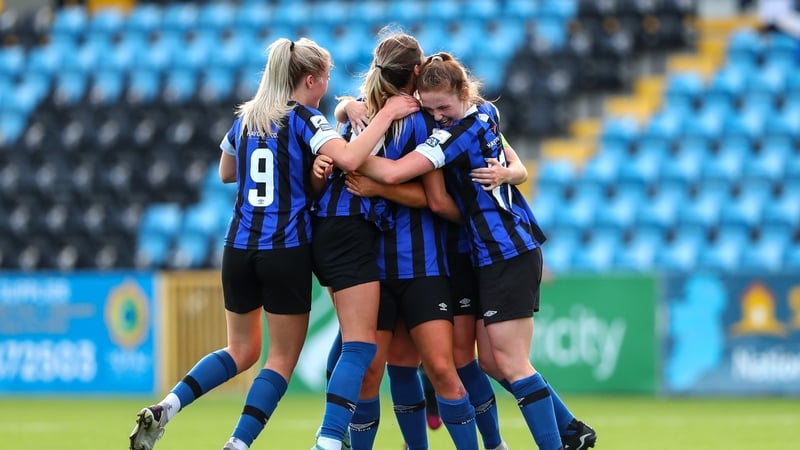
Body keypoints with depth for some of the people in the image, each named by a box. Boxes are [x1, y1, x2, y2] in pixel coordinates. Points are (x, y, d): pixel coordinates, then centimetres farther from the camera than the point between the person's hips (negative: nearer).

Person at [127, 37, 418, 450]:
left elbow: (226, 173, 27)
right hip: (287, 251, -6)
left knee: (241, 350, 19)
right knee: (282, 359, 5)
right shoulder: (304, 119, -7)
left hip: (240, 246, 6)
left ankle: (164, 409, -1)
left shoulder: (246, 118, 11)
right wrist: (387, 113, -17)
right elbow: (348, 158, -24)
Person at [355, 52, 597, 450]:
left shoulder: (461, 129, -20)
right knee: (494, 361, 12)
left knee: (510, 363, -8)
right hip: (497, 254, 10)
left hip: (506, 254, -10)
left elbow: (395, 172, -29)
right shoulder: (484, 112, 6)